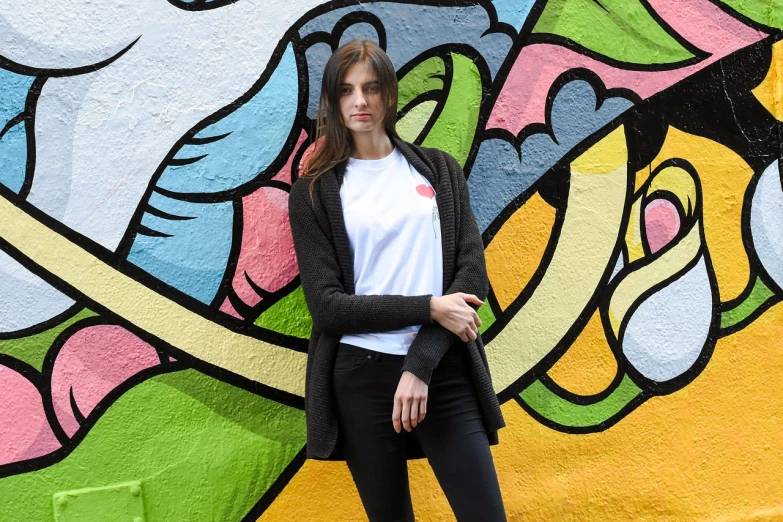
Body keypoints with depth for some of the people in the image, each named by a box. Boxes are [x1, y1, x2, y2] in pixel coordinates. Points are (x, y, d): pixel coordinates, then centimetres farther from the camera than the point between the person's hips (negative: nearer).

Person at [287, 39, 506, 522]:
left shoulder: (438, 169, 9)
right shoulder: (314, 192, 4)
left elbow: (473, 275, 1)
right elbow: (327, 306, -4)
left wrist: (420, 365, -11)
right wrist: (430, 308, -13)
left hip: (444, 371, 1)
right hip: (360, 378, -1)